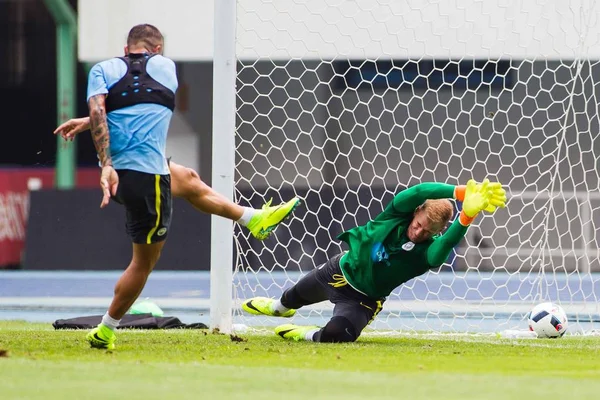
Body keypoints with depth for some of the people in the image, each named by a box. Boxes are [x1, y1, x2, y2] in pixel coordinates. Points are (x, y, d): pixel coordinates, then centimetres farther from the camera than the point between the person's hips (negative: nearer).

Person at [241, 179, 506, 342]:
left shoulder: (427, 251, -30)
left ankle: (306, 335, 6)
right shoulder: (398, 213, -25)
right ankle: (278, 307, 65)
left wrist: (467, 215, -72)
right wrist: (461, 192, -59)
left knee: (336, 333, -29)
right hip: (341, 270, 3)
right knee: (296, 296, 28)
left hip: (364, 298, -3)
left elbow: (449, 242, -54)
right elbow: (420, 192, -45)